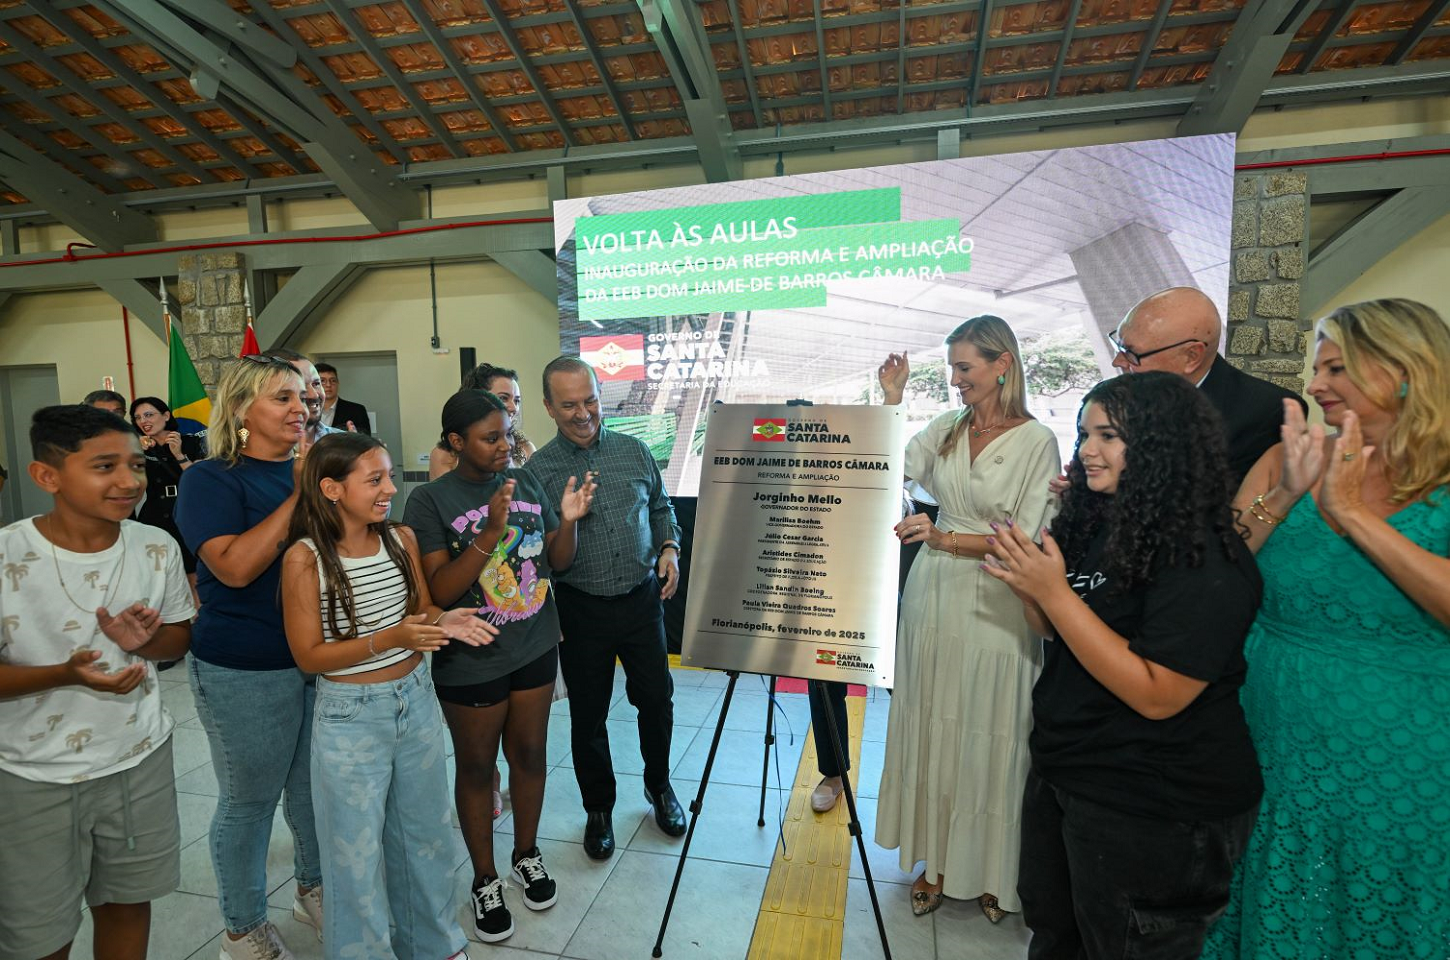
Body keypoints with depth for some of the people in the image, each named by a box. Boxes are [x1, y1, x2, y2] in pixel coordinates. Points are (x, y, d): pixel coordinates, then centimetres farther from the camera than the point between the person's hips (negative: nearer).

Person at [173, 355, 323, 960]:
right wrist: (300, 493, -24)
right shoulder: (211, 479, -10)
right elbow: (235, 566, -25)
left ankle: (314, 888, 42)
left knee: (314, 786, 19)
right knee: (249, 801, 11)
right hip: (246, 671, -5)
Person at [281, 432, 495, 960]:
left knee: (424, 829, 21)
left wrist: (444, 621, -13)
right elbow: (309, 655, -13)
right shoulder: (305, 558, -16)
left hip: (416, 701, 5)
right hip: (350, 717, -5)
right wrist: (388, 640, -25)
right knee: (357, 847, 13)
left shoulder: (402, 539, -3)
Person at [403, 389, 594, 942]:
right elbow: (439, 591, -19)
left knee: (530, 754, 18)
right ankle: (485, 880, 36)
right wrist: (491, 532, -30)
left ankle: (526, 854, 42)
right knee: (476, 768, 15)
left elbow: (556, 562, 4)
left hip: (535, 648, 4)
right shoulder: (430, 501, -13)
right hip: (472, 662, -3)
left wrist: (569, 520, -16)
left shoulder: (526, 484, -2)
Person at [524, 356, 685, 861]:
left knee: (656, 699, 13)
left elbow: (662, 507, 13)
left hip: (642, 598, 2)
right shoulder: (537, 469, -6)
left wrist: (669, 547, -3)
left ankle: (659, 786, 40)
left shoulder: (635, 451, 2)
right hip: (581, 610, -2)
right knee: (588, 715, 12)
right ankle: (598, 809, 36)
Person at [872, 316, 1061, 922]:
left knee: (987, 741, 9)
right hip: (933, 597, 4)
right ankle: (937, 861, 31)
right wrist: (891, 399, -6)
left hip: (993, 609, -4)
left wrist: (948, 539, -21)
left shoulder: (1036, 441, -8)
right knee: (932, 733, 12)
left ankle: (991, 872, 32)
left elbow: (1030, 541, -11)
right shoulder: (946, 430, 6)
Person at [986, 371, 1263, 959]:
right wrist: (1025, 582, -11)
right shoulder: (1094, 522, 0)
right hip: (1062, 772, 7)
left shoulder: (1205, 558, -23)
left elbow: (1156, 696, -28)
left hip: (1155, 812, -7)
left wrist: (1053, 591, -30)